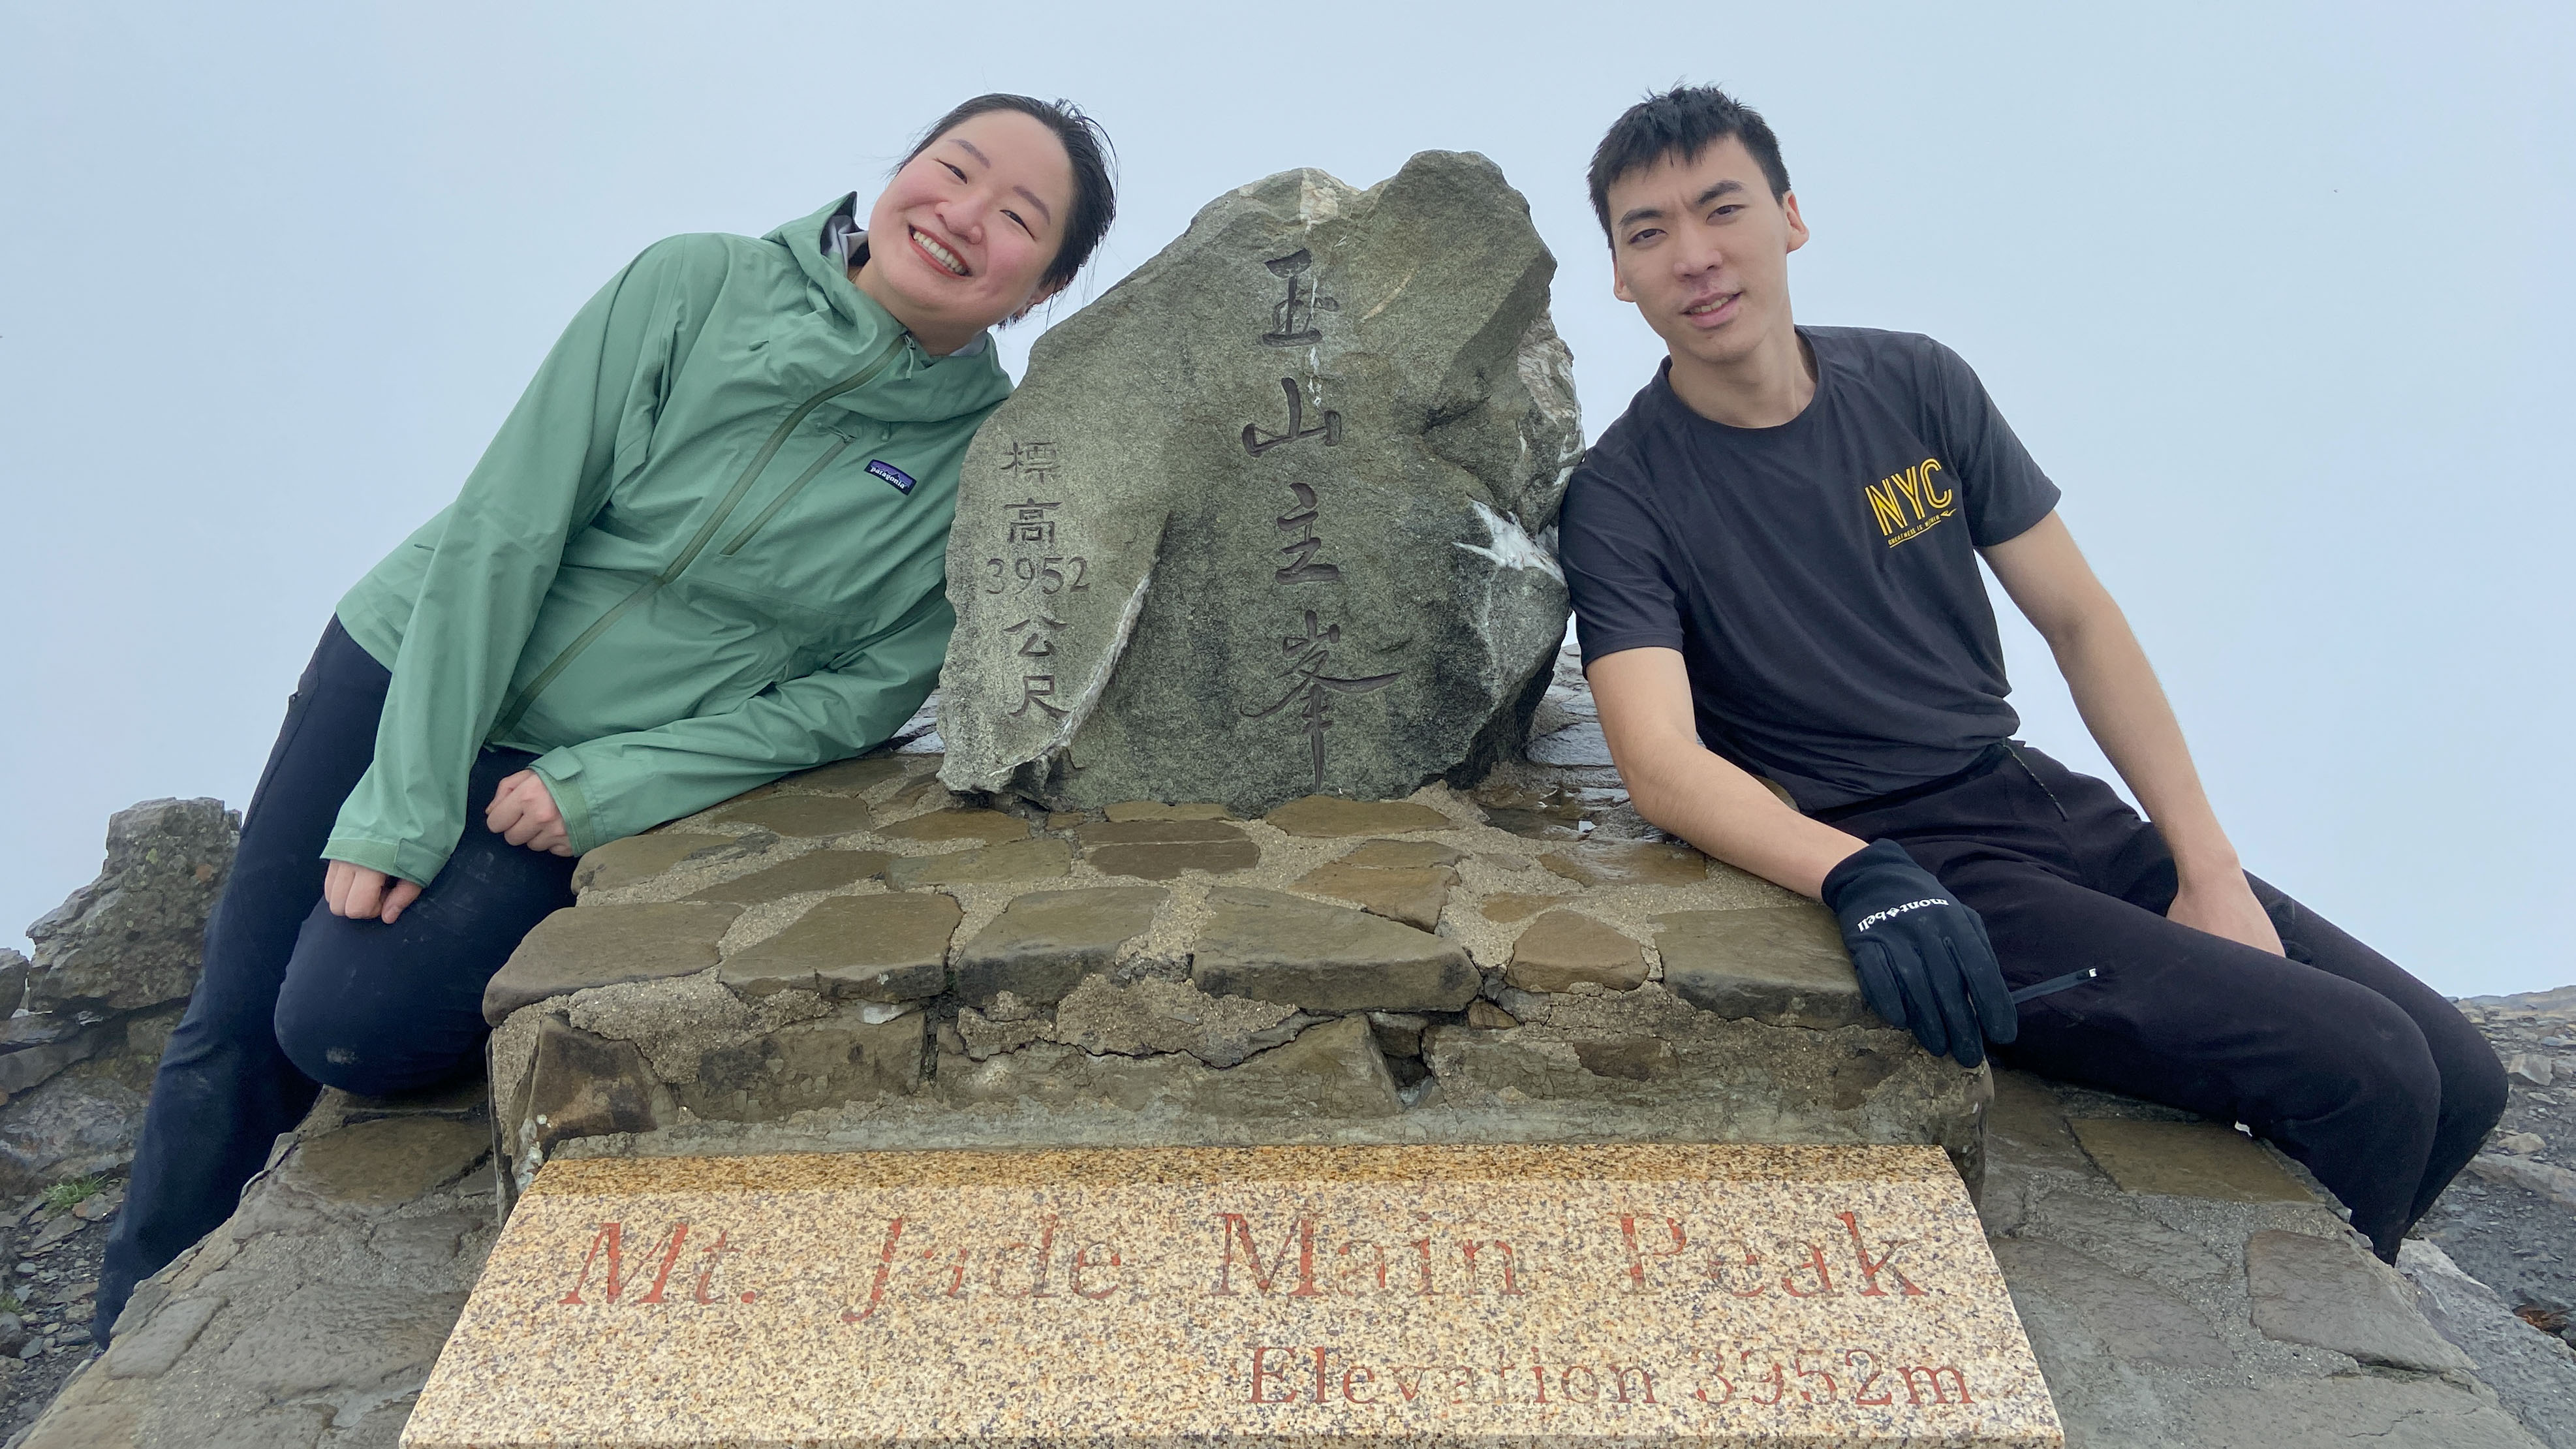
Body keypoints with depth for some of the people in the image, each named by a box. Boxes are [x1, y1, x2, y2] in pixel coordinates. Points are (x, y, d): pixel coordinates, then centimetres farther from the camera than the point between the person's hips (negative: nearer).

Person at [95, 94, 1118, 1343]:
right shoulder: (695, 287, -14)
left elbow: (864, 690, -8)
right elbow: (501, 529, -14)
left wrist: (608, 787, -15)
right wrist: (404, 807, -16)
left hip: (588, 779, -1)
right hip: (409, 668, 1)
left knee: (346, 1028, -18)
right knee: (230, 1026, 6)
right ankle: (129, 1345, 30)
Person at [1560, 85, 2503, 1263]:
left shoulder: (1916, 385, 6)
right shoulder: (1624, 495, -9)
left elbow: (2078, 620, 8)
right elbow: (1662, 764, -22)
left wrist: (2209, 864, 0)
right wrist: (1861, 877, -40)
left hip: (2053, 808, 6)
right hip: (1901, 869, -6)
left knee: (2459, 1077, 1)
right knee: (2365, 1074, -16)